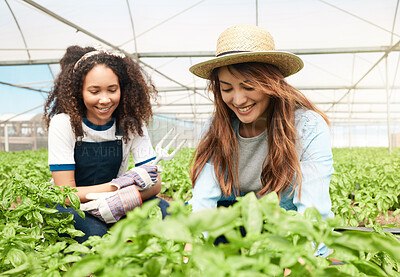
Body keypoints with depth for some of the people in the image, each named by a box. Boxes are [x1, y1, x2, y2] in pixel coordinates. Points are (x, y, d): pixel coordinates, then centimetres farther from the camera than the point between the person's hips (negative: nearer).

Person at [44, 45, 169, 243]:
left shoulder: (131, 124, -8)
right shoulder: (64, 124, -15)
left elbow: (155, 184, -11)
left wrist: (129, 196, -34)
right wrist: (122, 184, -27)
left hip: (112, 210, 3)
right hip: (70, 209, -2)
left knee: (162, 211, -24)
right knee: (94, 232, -35)